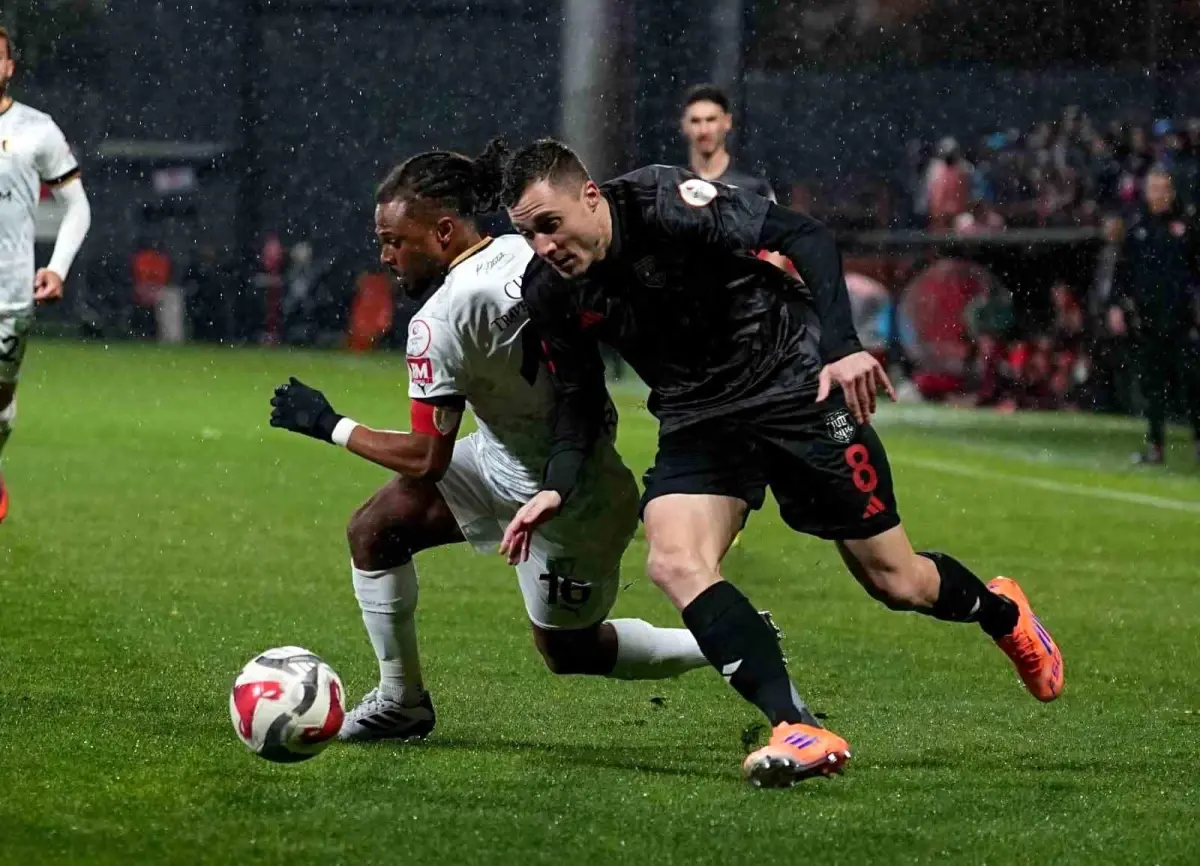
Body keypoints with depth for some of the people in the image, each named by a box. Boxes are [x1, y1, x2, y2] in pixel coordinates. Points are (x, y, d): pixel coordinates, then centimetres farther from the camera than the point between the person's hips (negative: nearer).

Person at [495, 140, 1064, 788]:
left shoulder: (667, 203, -24)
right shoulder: (550, 292, -7)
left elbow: (803, 237, -23)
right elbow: (578, 397, 6)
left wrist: (841, 346, -34)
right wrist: (556, 486, -10)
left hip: (799, 388, -5)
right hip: (696, 421, 5)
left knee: (894, 582, 3)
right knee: (673, 562, -24)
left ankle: (1000, 611, 38)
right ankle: (798, 731, -29)